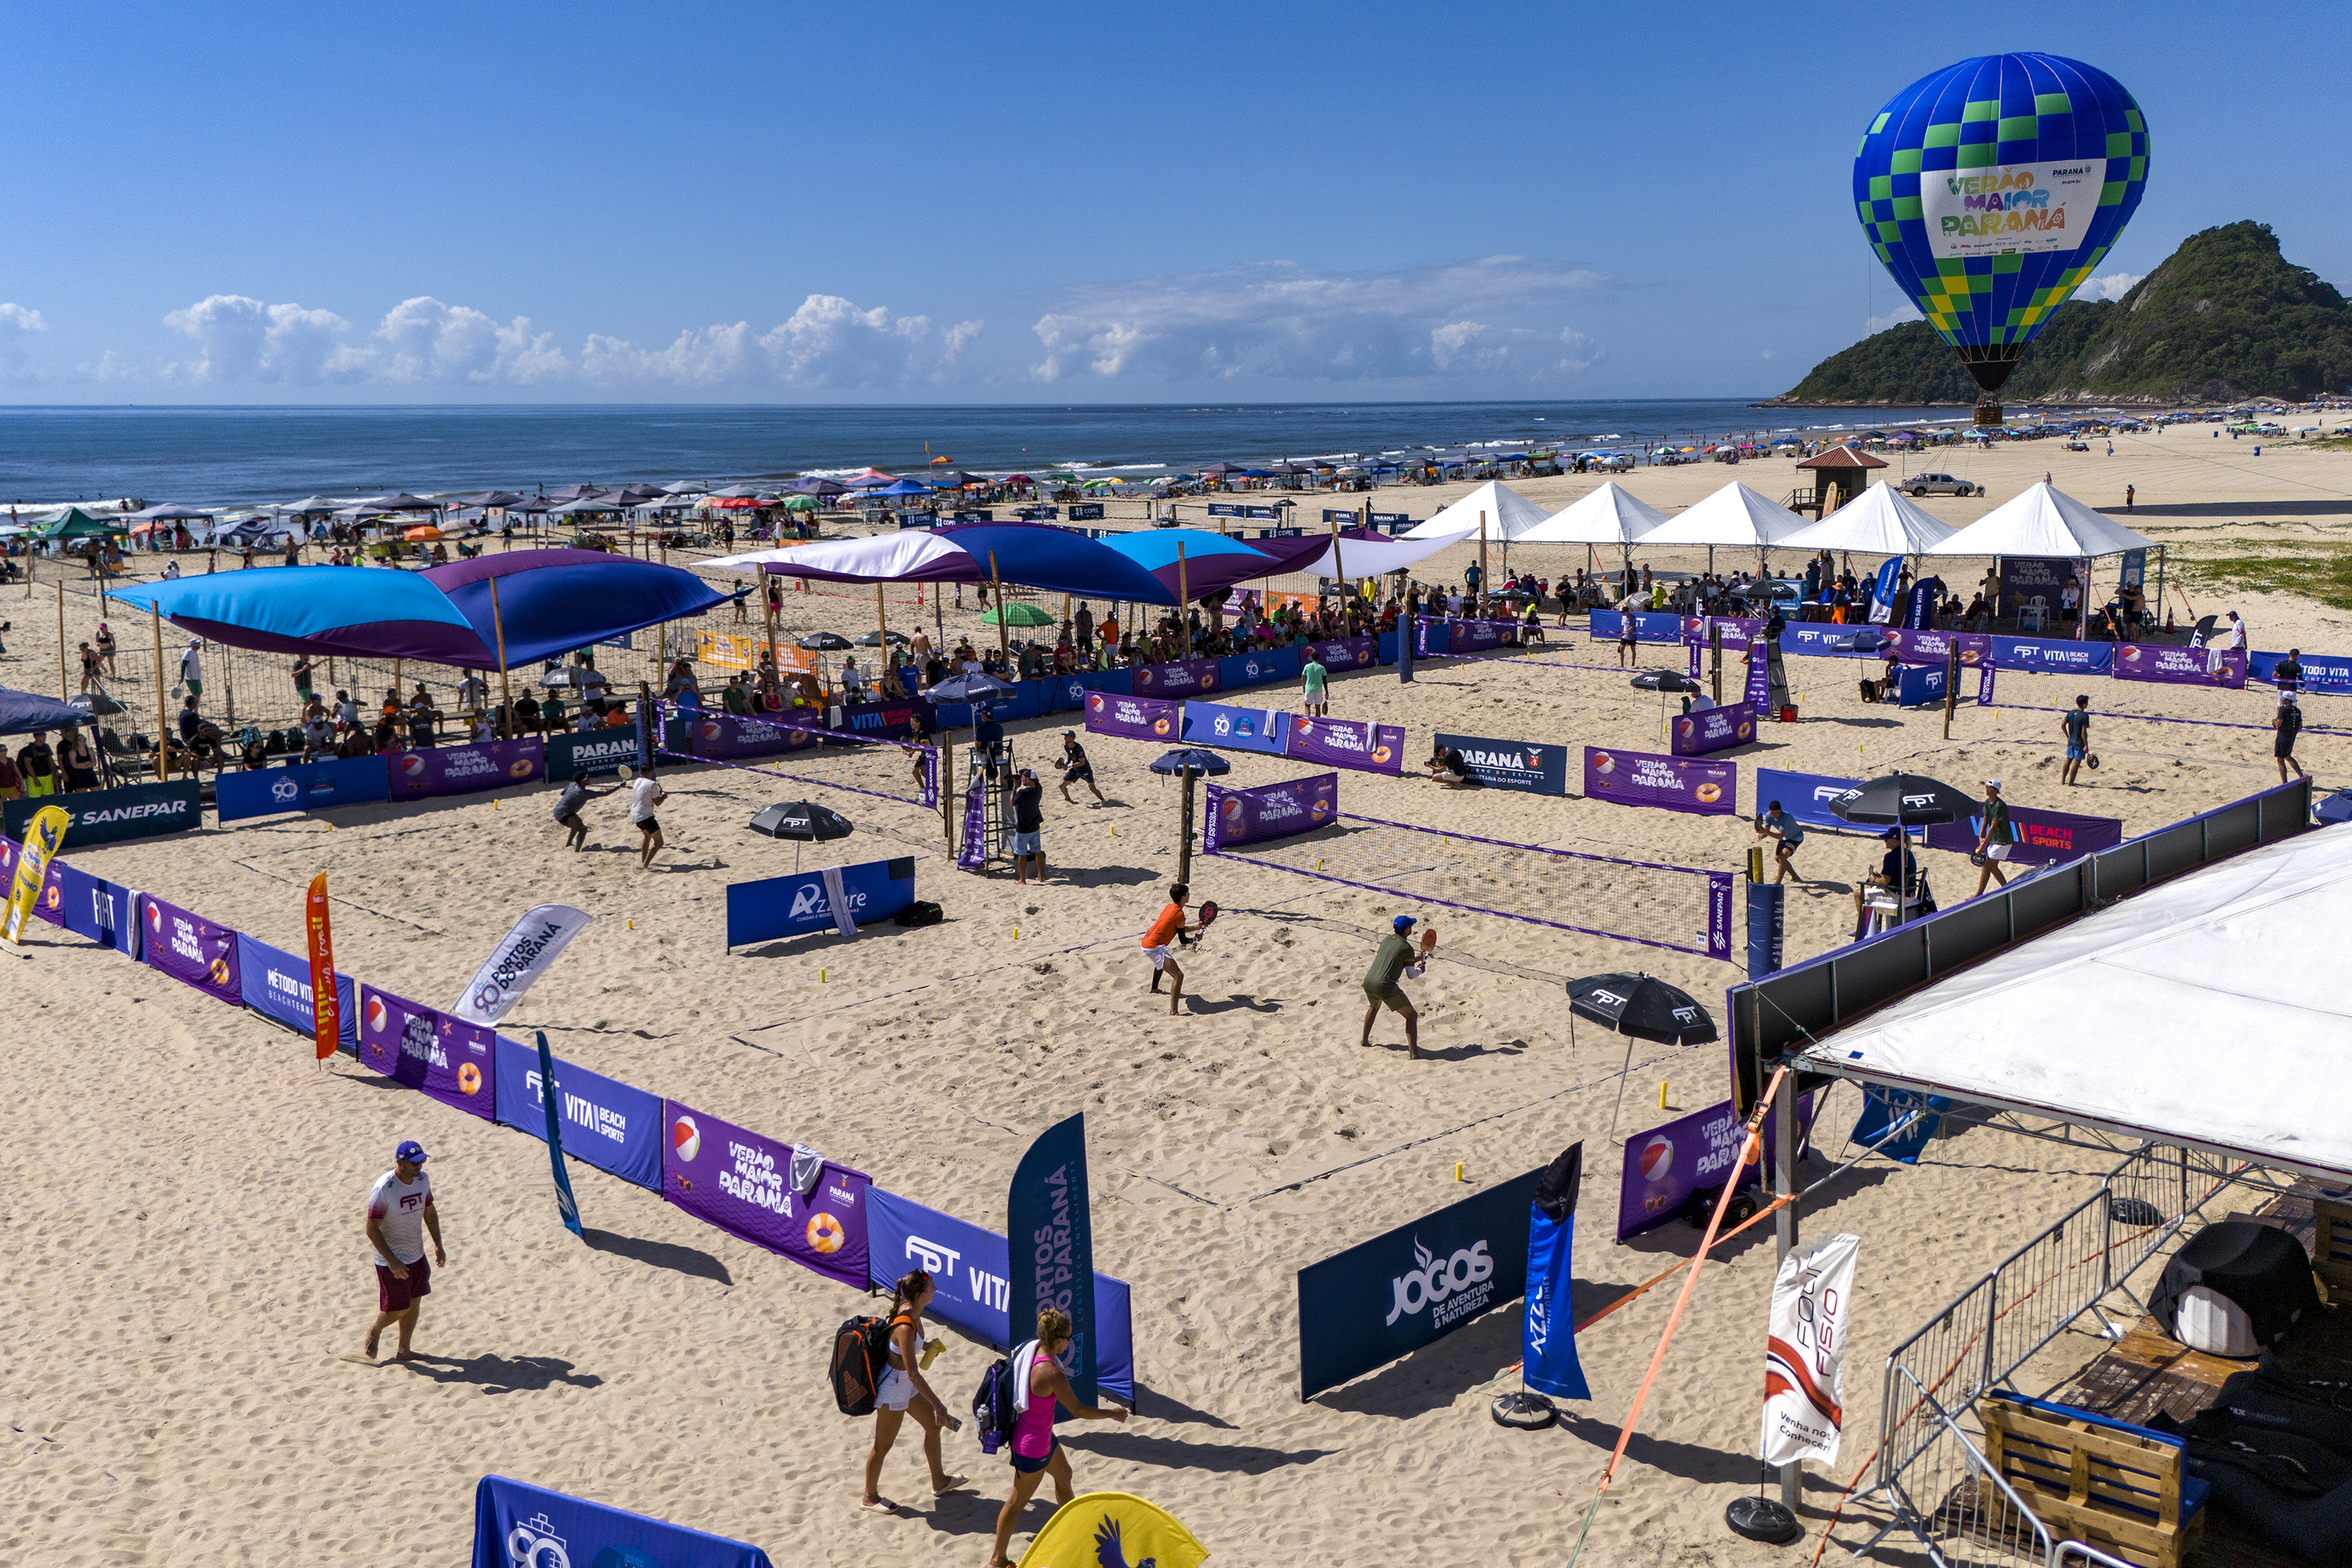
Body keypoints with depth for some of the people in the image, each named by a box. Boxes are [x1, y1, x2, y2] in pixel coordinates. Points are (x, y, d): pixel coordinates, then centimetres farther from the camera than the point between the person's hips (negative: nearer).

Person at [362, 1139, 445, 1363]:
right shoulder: (383, 1189, -24)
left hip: (417, 1255, 6)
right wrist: (392, 1261, -22)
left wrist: (438, 1244, 8)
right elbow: (372, 1229, -20)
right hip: (391, 1260, -6)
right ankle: (375, 1330, 34)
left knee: (414, 1303, 13)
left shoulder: (422, 1179, -3)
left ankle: (403, 1350, 29)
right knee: (398, 1309, 3)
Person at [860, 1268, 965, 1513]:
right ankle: (870, 1497, 31)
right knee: (883, 1445, 10)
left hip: (905, 1384, 9)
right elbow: (913, 1373, -31)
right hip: (893, 1388, -9)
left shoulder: (909, 1310, -7)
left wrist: (924, 1345, 5)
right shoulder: (906, 1327, -34)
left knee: (933, 1426, 21)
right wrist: (938, 1404, -28)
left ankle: (939, 1481, 40)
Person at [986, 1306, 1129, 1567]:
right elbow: (1077, 1410, -24)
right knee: (1018, 1501, 11)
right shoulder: (1051, 1374, -34)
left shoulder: (1032, 1349, -9)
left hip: (1043, 1435, 9)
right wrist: (1111, 1414, -10)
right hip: (1032, 1446, -9)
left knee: (1064, 1475, 30)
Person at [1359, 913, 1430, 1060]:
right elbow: (1411, 975, 1)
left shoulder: (1387, 939, 15)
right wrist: (1420, 970, 23)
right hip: (1385, 986, -7)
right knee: (1411, 1016, 2)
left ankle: (1364, 1040, 49)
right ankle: (1414, 1054, -8)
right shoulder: (1407, 948, -5)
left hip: (1368, 982, 7)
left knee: (1374, 1007, 39)